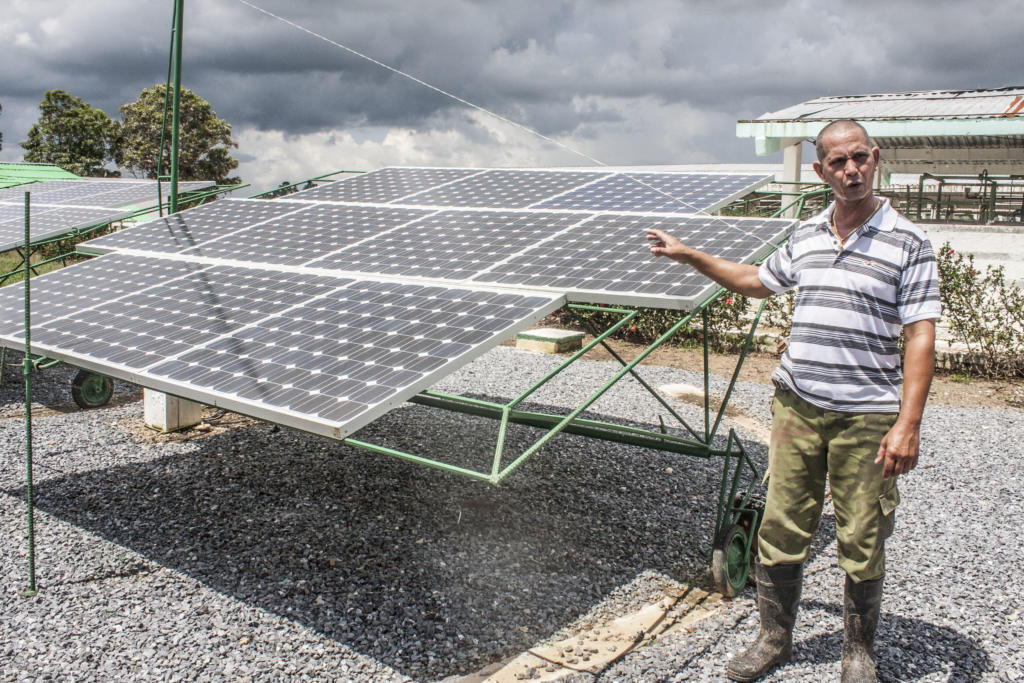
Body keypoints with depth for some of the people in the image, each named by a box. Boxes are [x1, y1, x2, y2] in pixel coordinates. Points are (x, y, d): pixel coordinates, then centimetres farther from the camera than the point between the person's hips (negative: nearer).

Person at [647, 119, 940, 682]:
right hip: (797, 407, 4)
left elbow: (920, 336, -9)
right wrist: (690, 256, 27)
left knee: (861, 543, 6)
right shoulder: (806, 236, 10)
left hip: (867, 417, -4)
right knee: (781, 528, 8)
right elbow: (758, 281, 28)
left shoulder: (907, 242, -5)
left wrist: (908, 424, -16)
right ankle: (775, 637, 27)